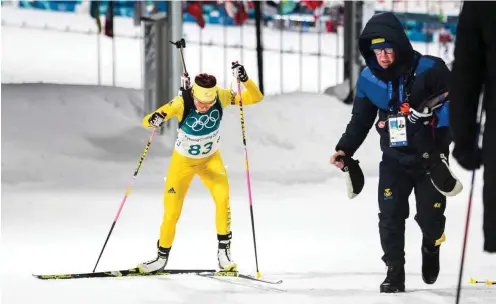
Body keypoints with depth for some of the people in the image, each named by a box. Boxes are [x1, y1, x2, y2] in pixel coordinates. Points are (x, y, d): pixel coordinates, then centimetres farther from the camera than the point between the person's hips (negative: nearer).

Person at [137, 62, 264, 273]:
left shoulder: (221, 97, -25)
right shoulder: (181, 103, -31)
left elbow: (256, 98, -23)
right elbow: (146, 122, -32)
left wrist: (244, 79, -42)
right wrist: (154, 120, -56)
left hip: (211, 159, 1)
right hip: (183, 161, -1)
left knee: (222, 197, -25)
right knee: (171, 212, 1)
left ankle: (223, 250, -11)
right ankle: (162, 257, 25)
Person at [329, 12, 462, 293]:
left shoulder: (429, 70, -17)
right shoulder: (369, 79, -4)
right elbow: (360, 120, 7)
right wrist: (345, 150, -5)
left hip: (431, 157, -2)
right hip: (394, 160, 2)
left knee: (430, 216, 3)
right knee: (390, 216, -11)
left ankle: (431, 247, 37)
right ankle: (395, 273, -1)